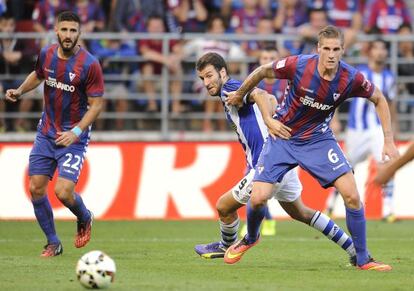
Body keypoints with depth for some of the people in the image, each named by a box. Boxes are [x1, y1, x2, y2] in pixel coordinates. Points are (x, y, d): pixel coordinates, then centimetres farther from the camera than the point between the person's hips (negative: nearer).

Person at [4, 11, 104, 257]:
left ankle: (85, 219, 18)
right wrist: (20, 91, 5)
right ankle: (53, 243, 17)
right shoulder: (46, 54, -1)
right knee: (36, 188, 0)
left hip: (74, 137, -5)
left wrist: (76, 132, -24)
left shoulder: (89, 65, -17)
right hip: (46, 132, 5)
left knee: (63, 192, -16)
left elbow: (96, 105, -14)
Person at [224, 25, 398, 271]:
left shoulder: (351, 78, -18)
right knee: (258, 198, -10)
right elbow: (263, 71, -3)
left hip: (318, 139, 1)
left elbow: (379, 99, 2)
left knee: (352, 195, -14)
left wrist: (389, 141, -2)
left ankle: (363, 259, 2)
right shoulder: (298, 65, -23)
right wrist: (240, 95, 12)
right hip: (282, 136, -1)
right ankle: (250, 238, 25)